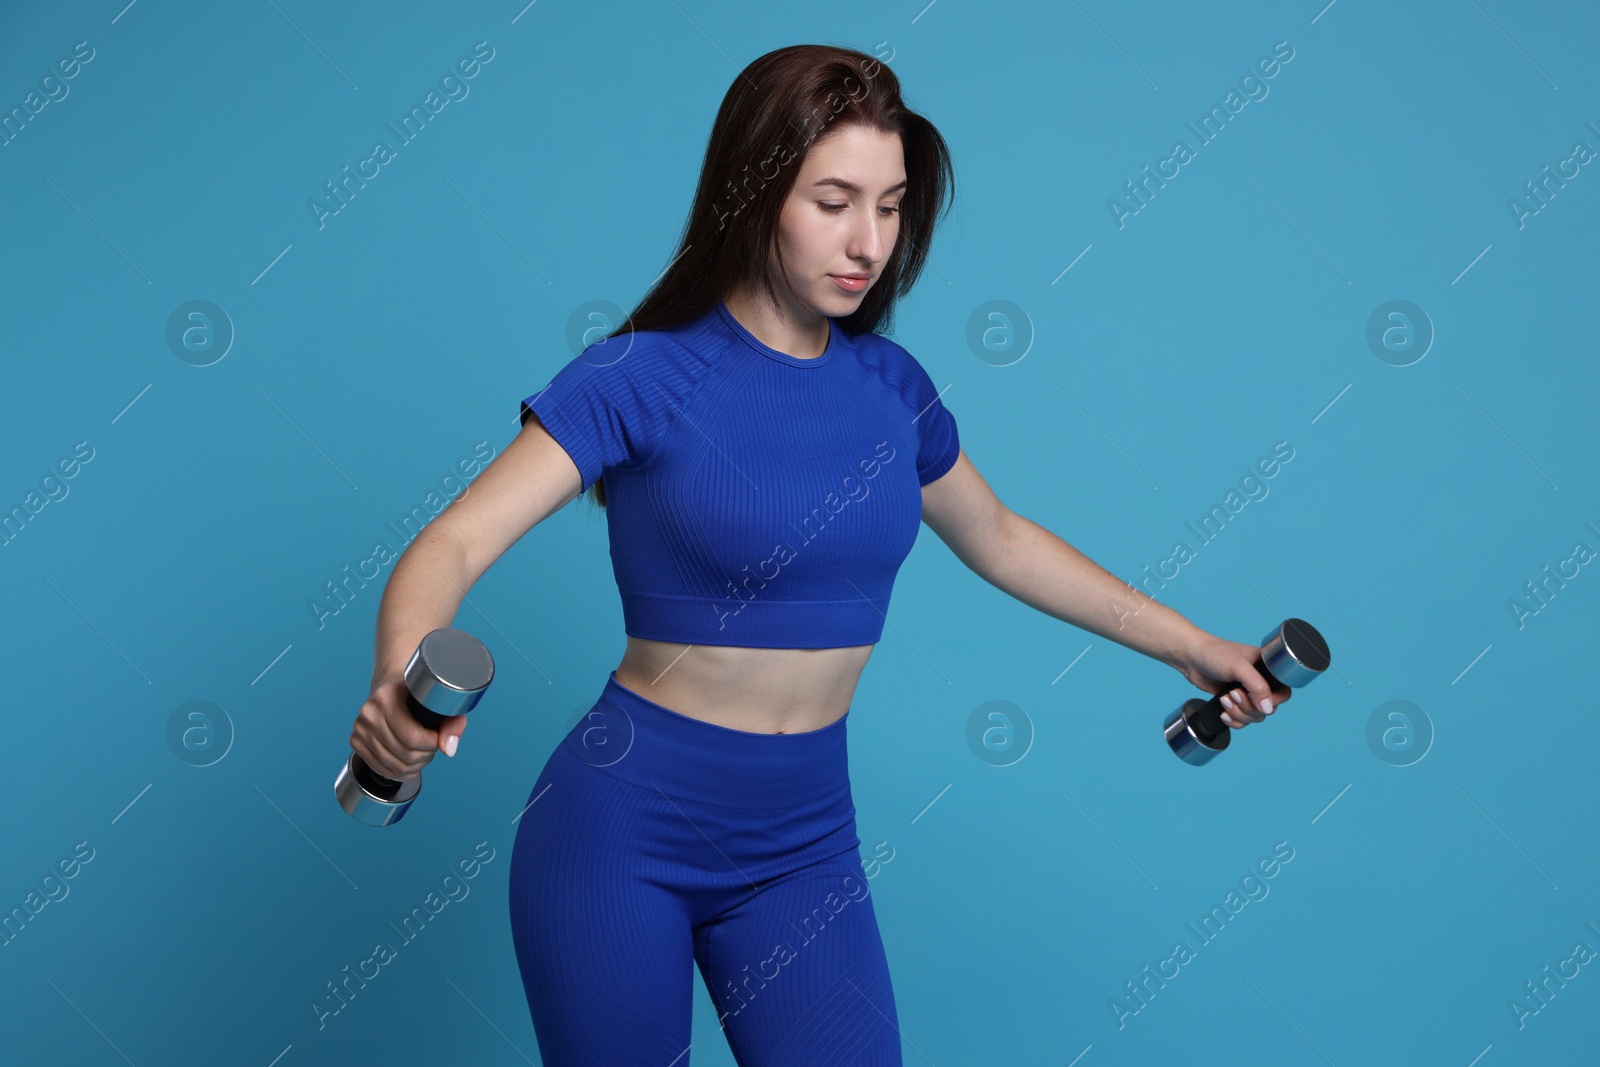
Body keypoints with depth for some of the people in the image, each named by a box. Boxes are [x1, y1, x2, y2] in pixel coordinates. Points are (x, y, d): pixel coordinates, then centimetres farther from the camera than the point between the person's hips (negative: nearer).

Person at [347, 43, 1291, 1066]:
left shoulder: (891, 386, 2)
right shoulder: (643, 378, -13)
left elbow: (1000, 541, 18)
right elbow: (453, 544, -22)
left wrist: (1191, 646, 21)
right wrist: (401, 689, -43)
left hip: (804, 841, 4)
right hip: (623, 826, -4)